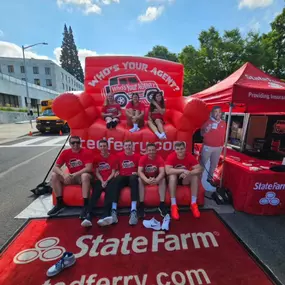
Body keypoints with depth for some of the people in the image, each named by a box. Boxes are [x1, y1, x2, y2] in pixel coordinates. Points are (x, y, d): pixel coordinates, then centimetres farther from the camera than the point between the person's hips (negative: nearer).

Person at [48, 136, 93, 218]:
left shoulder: (86, 152, -14)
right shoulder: (65, 153, -1)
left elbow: (89, 168, -22)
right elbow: (55, 167, -6)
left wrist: (75, 174, -28)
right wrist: (64, 174, -26)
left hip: (83, 177, -5)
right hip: (71, 177, 5)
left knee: (85, 175, -37)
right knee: (54, 175, -12)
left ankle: (86, 205, -31)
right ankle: (60, 203, -4)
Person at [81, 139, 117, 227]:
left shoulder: (113, 157, 8)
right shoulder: (97, 158, 13)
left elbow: (113, 172, 2)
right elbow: (97, 172, 6)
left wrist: (106, 181, -13)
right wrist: (102, 181, -10)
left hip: (109, 180, -1)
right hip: (100, 181, 2)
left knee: (109, 192, -33)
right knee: (94, 194, -28)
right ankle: (88, 218, -41)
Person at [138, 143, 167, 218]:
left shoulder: (159, 158, -16)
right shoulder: (143, 158, -17)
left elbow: (162, 172, -26)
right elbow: (139, 171, -27)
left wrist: (157, 180, -47)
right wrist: (147, 180, -45)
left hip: (156, 178, 0)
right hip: (145, 178, 0)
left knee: (163, 180, -29)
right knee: (139, 180, -30)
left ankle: (162, 205, -22)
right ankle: (141, 205, -24)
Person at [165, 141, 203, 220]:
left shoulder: (190, 156, -15)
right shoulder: (171, 157, -23)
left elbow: (200, 169, -20)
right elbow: (168, 171, -35)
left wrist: (189, 173, -36)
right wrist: (183, 170, -40)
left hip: (185, 179, 3)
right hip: (174, 179, -3)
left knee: (195, 176, -23)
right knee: (172, 176, -34)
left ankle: (193, 204, -14)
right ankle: (173, 205, -28)